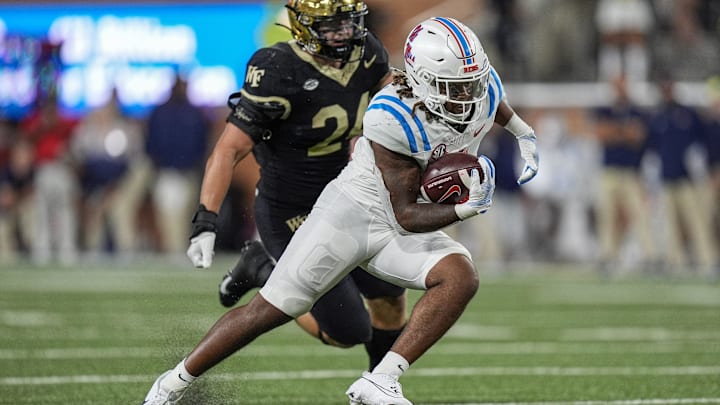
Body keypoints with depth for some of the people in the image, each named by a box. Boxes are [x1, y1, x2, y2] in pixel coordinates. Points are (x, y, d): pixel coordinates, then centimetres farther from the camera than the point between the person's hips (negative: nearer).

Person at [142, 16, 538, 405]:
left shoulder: (483, 87, -10)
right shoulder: (394, 118, -29)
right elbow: (406, 216, -24)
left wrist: (524, 135, 20)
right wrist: (466, 209, -34)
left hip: (401, 238, 6)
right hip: (352, 212, -6)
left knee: (461, 277, -25)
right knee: (268, 311, -5)